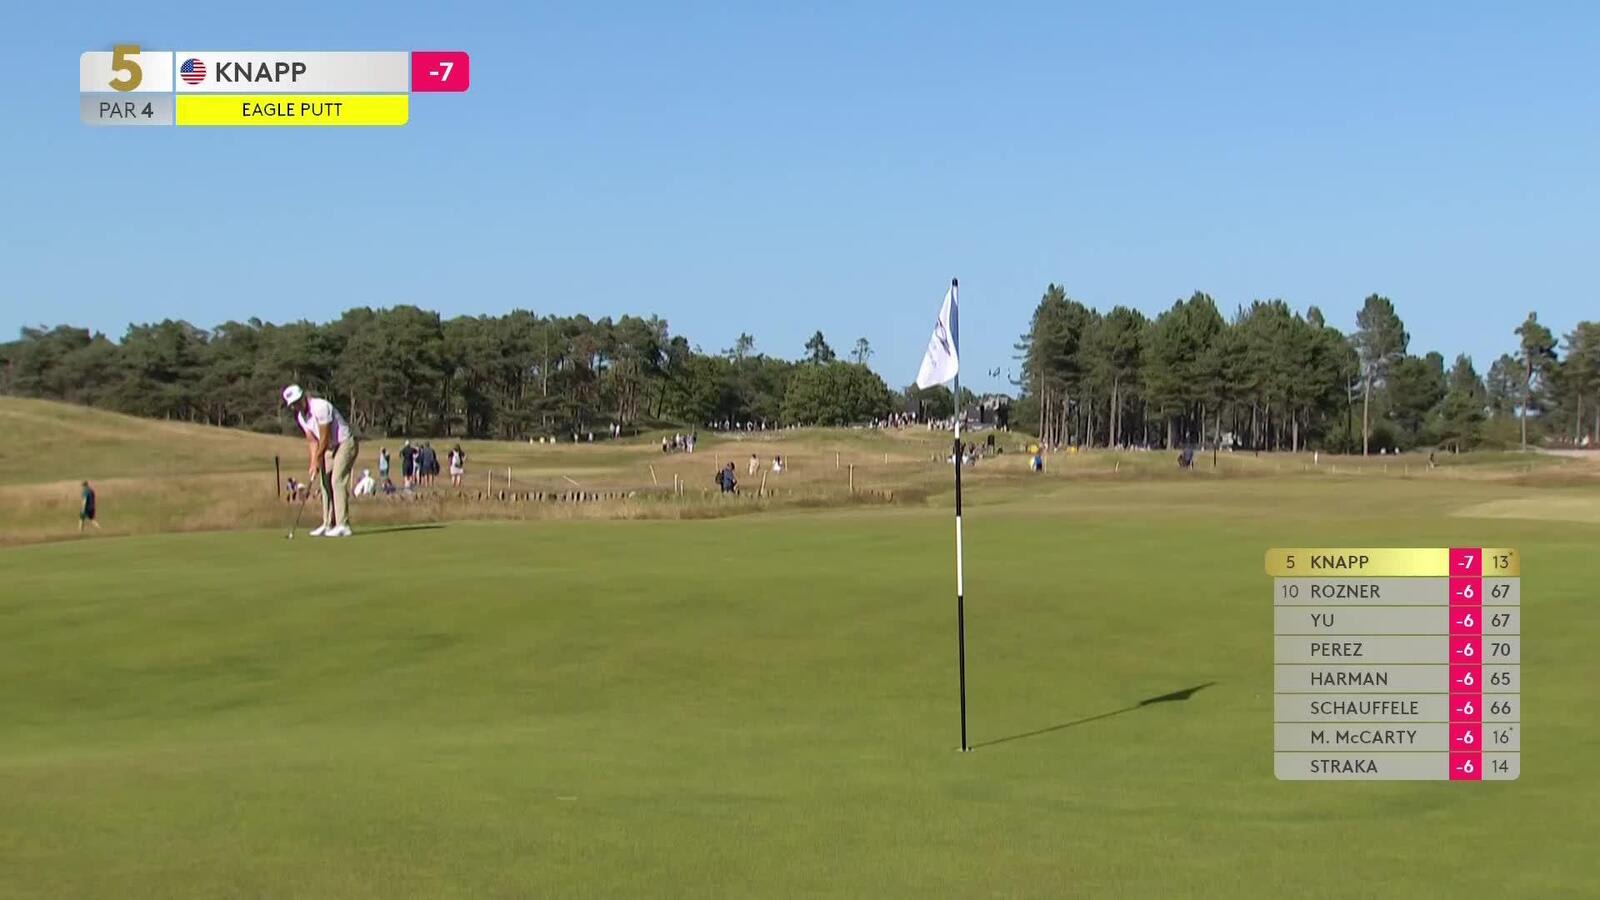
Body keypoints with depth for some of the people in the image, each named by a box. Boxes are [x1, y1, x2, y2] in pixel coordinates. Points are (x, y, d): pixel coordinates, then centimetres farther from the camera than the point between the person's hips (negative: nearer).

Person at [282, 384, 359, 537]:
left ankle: (343, 526, -19)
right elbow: (312, 441, 7)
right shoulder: (300, 416, 3)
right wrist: (313, 463, -5)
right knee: (325, 482, 5)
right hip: (330, 448, 9)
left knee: (337, 481, -16)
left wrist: (317, 460, -11)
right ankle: (328, 525, 9)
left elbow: (325, 438, -20)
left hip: (345, 443, -9)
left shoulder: (320, 407, -24)